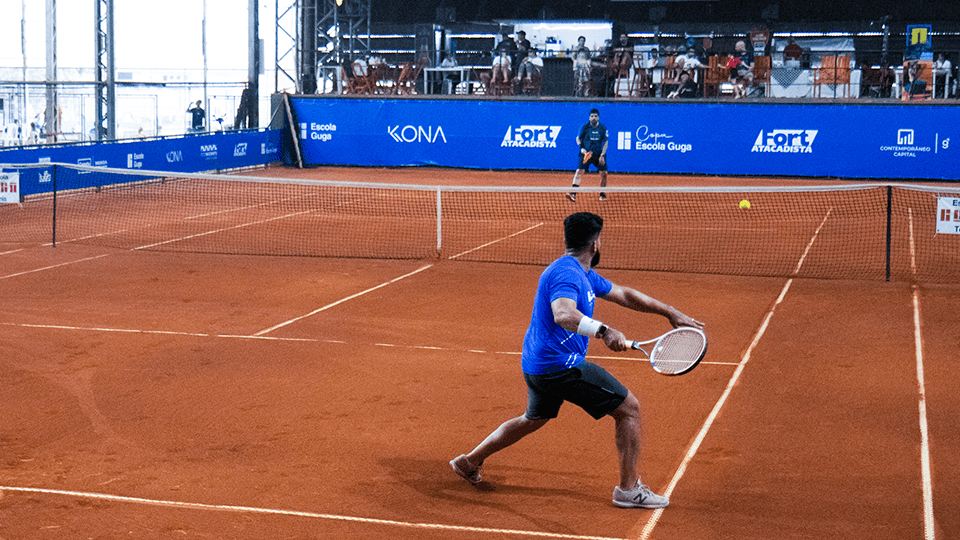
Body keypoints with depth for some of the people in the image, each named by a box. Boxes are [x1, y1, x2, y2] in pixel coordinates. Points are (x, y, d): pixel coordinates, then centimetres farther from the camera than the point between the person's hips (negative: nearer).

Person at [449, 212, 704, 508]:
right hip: (561, 364, -11)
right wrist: (603, 331, -53)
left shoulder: (583, 275, 14)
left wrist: (670, 312, 24)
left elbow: (624, 294, 23)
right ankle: (629, 488, 0)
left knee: (534, 419, 32)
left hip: (538, 365, 11)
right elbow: (563, 314, -39)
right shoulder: (567, 273, -20)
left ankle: (469, 461, 38)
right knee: (629, 408, -5)